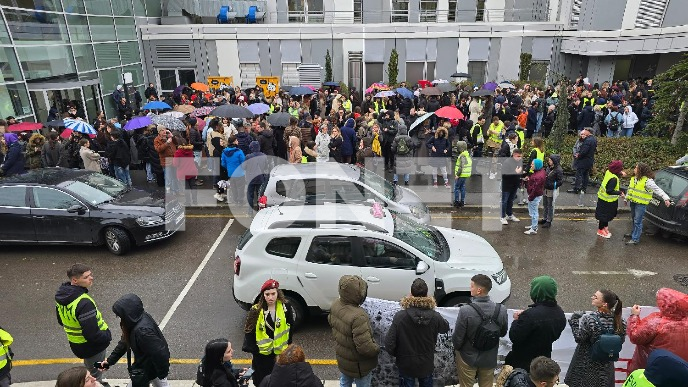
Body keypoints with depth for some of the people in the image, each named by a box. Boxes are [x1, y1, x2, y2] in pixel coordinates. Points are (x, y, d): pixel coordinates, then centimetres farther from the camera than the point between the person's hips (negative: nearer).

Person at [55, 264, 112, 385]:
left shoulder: (61, 295, -7)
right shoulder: (84, 303, -36)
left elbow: (61, 320, 10)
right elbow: (92, 335, -33)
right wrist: (107, 336, -15)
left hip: (75, 344, 9)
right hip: (92, 346, -9)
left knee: (88, 369, 33)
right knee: (95, 375, 15)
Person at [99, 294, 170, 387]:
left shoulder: (142, 330, -38)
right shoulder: (138, 318, -10)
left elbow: (158, 352, -32)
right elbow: (125, 341, 5)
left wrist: (162, 372, -19)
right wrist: (110, 360, 6)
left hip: (149, 368, -8)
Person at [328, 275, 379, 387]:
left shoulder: (335, 304, -15)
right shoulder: (358, 317, -40)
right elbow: (365, 347, -36)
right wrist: (377, 349, -15)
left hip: (342, 358, 7)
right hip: (358, 365, -7)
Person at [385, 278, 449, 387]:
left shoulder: (400, 316, -25)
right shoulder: (435, 316, -19)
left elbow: (389, 344, -21)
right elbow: (446, 328, 5)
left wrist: (398, 354, -1)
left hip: (406, 365, -2)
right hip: (427, 365, 2)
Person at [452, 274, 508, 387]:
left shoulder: (465, 311, -30)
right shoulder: (501, 310, -18)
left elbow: (457, 337, -19)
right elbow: (503, 333, 0)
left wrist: (457, 348, 3)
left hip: (468, 358, -3)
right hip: (490, 359, 3)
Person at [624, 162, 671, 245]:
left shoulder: (647, 181, -19)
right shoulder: (633, 178, 6)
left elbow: (658, 190, -24)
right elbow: (629, 189, 19)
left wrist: (666, 198, -35)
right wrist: (626, 199, 28)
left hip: (641, 204, -8)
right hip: (633, 202, 8)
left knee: (637, 221, -3)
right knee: (634, 220, 21)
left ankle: (635, 239, 4)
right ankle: (634, 233, 38)